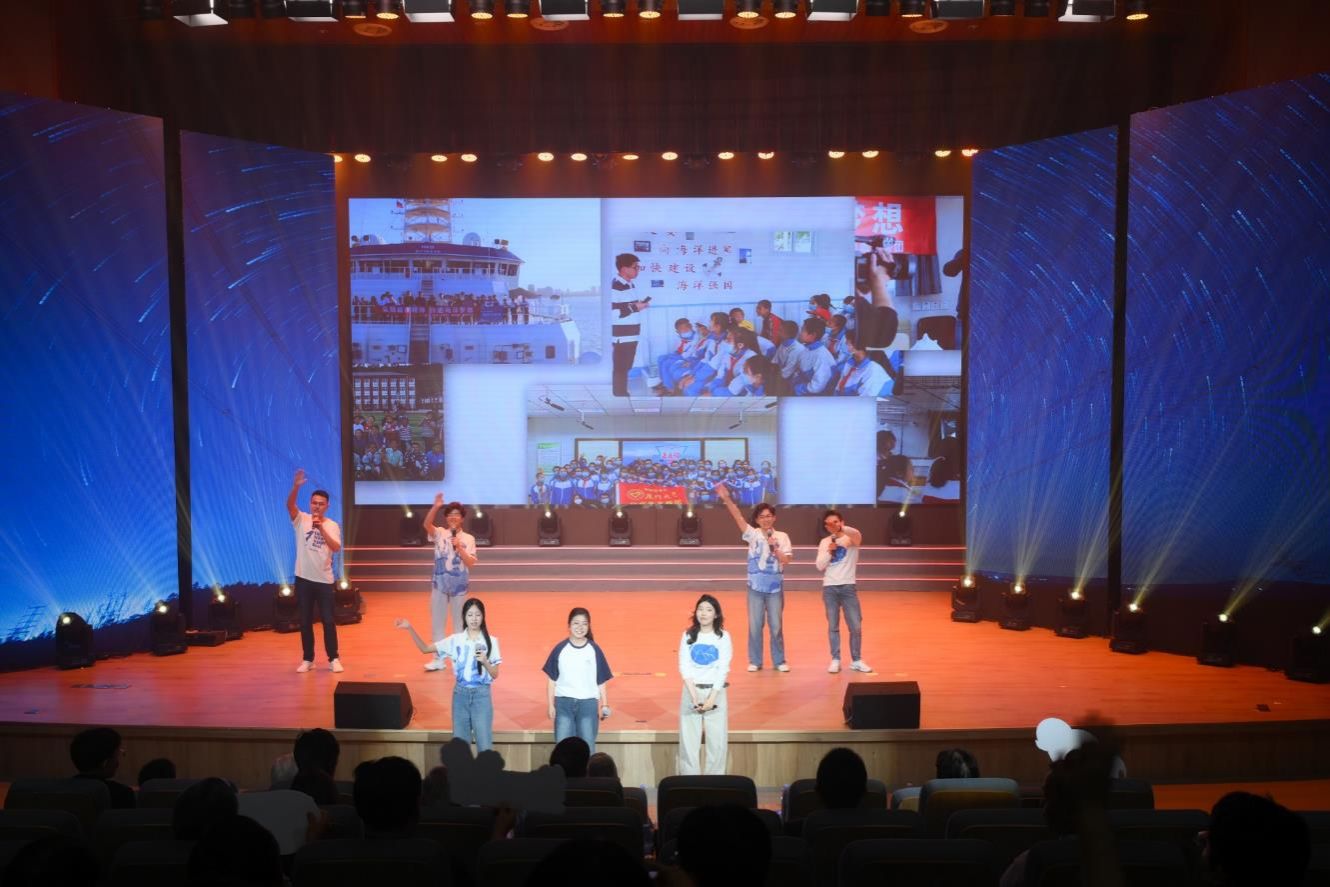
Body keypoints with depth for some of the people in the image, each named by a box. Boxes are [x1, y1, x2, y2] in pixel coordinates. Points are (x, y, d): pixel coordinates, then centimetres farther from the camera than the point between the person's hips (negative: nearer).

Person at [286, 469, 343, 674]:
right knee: (305, 621, 7)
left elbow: (336, 548, -14)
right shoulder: (301, 520, 0)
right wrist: (296, 486, -36)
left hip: (324, 579, 0)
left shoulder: (332, 525, 2)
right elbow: (290, 505, -19)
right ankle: (308, 659, 16)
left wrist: (322, 528, -24)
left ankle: (333, 659, 10)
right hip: (303, 578, 0)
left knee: (328, 620, 2)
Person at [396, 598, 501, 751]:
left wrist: (485, 662, -22)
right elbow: (425, 648, 0)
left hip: (481, 694, -2)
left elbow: (495, 675, -3)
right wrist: (410, 629, -12)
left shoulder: (491, 641, -4)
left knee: (484, 745, -1)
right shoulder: (455, 640, 1)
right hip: (460, 693, 2)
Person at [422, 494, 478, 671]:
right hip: (439, 584, 1)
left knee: (459, 621, 7)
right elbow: (427, 524, -20)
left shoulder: (468, 538, 0)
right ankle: (439, 658, 15)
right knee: (437, 620, 6)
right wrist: (435, 506, -33)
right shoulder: (439, 534, 1)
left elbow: (471, 563, -6)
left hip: (459, 585, -1)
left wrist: (459, 547, -19)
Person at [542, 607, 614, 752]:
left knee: (587, 748, 5)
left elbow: (601, 681, 4)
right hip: (563, 703, 0)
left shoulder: (595, 650, 1)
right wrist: (551, 705, -1)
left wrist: (604, 704, -2)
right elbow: (552, 679, 3)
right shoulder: (560, 649, 0)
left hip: (588, 703, 0)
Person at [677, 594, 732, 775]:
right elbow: (684, 667, -2)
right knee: (689, 739, 0)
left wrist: (712, 698, -13)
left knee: (717, 738, -1)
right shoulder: (688, 636, 3)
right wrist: (694, 696, -13)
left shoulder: (723, 637, 0)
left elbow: (723, 669, -5)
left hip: (716, 691, -1)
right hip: (691, 690, 1)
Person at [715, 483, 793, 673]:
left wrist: (774, 547, -18)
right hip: (755, 587, 0)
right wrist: (727, 499, -29)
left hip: (775, 587, 0)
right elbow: (738, 518, -16)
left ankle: (779, 661, 17)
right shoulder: (753, 534, -1)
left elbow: (786, 560, -5)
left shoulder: (782, 537, 3)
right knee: (755, 625, 4)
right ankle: (755, 661, 15)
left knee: (776, 625, 7)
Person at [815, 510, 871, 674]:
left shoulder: (851, 539, -1)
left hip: (848, 587, -1)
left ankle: (856, 660, 12)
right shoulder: (824, 542, 8)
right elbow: (820, 566, 2)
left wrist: (841, 529, -45)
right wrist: (829, 551, -14)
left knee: (856, 626, 0)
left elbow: (857, 534, -27)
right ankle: (835, 660, 11)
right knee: (833, 626, 4)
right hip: (829, 588, 2)